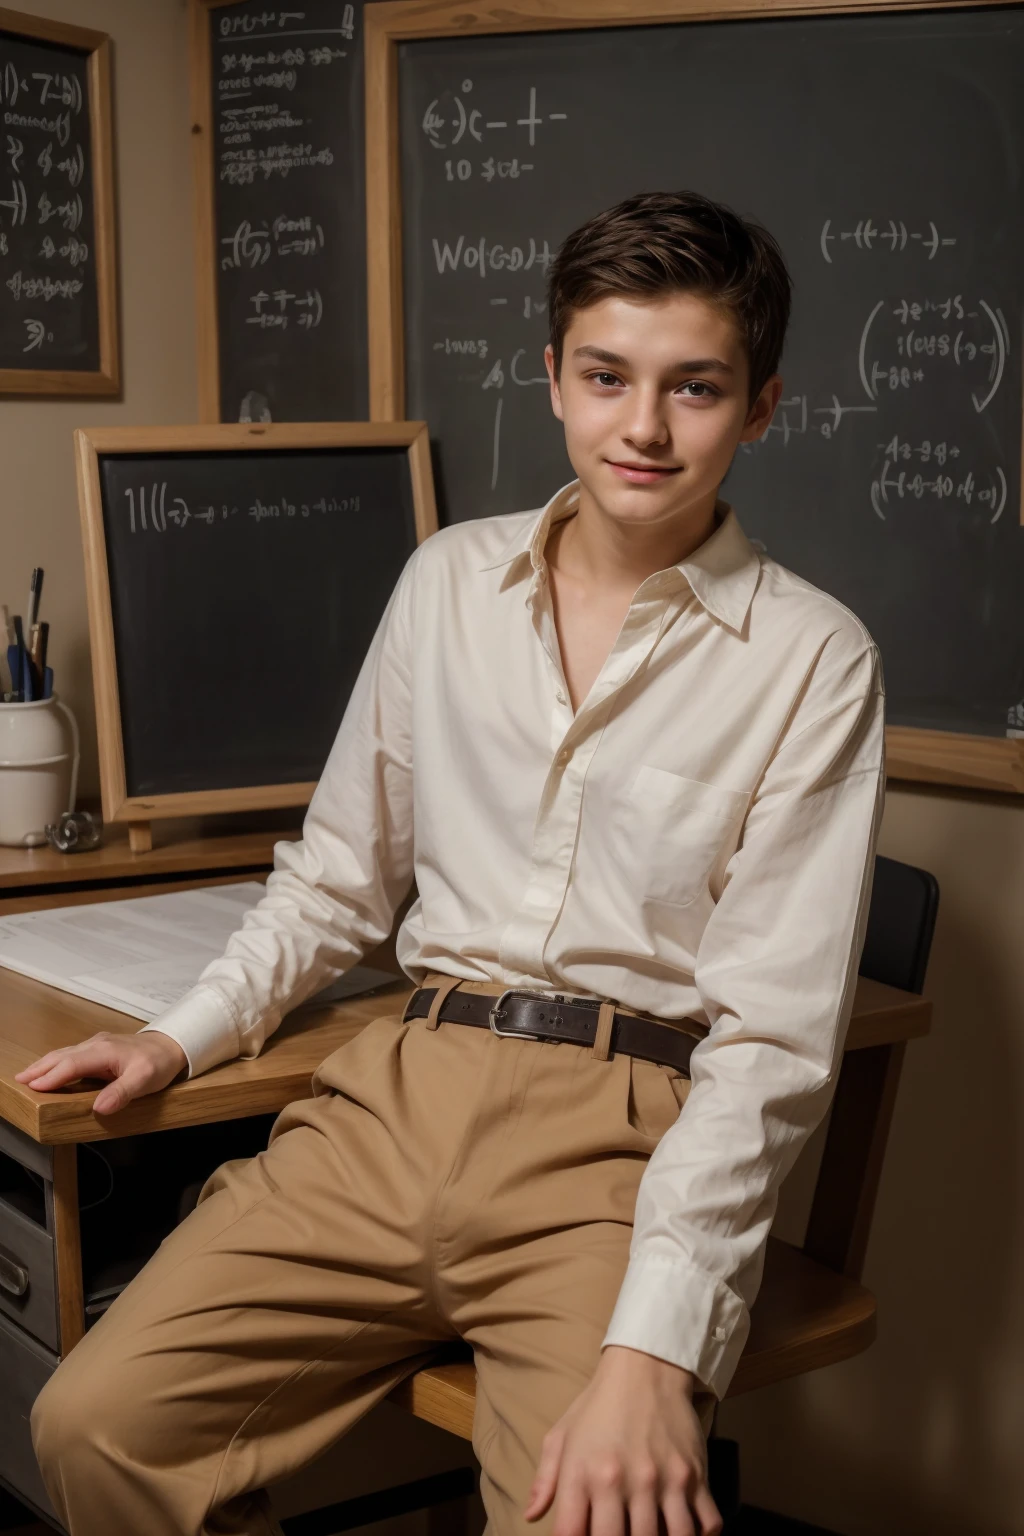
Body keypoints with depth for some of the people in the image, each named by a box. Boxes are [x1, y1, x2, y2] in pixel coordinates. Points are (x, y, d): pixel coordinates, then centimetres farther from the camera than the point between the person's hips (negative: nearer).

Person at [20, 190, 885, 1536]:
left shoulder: (812, 659, -3)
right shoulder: (450, 580, 11)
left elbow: (773, 1040, -9)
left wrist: (652, 1346, -18)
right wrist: (184, 1035, 7)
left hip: (630, 1136, -4)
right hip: (404, 1090, 4)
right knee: (95, 1421, -10)